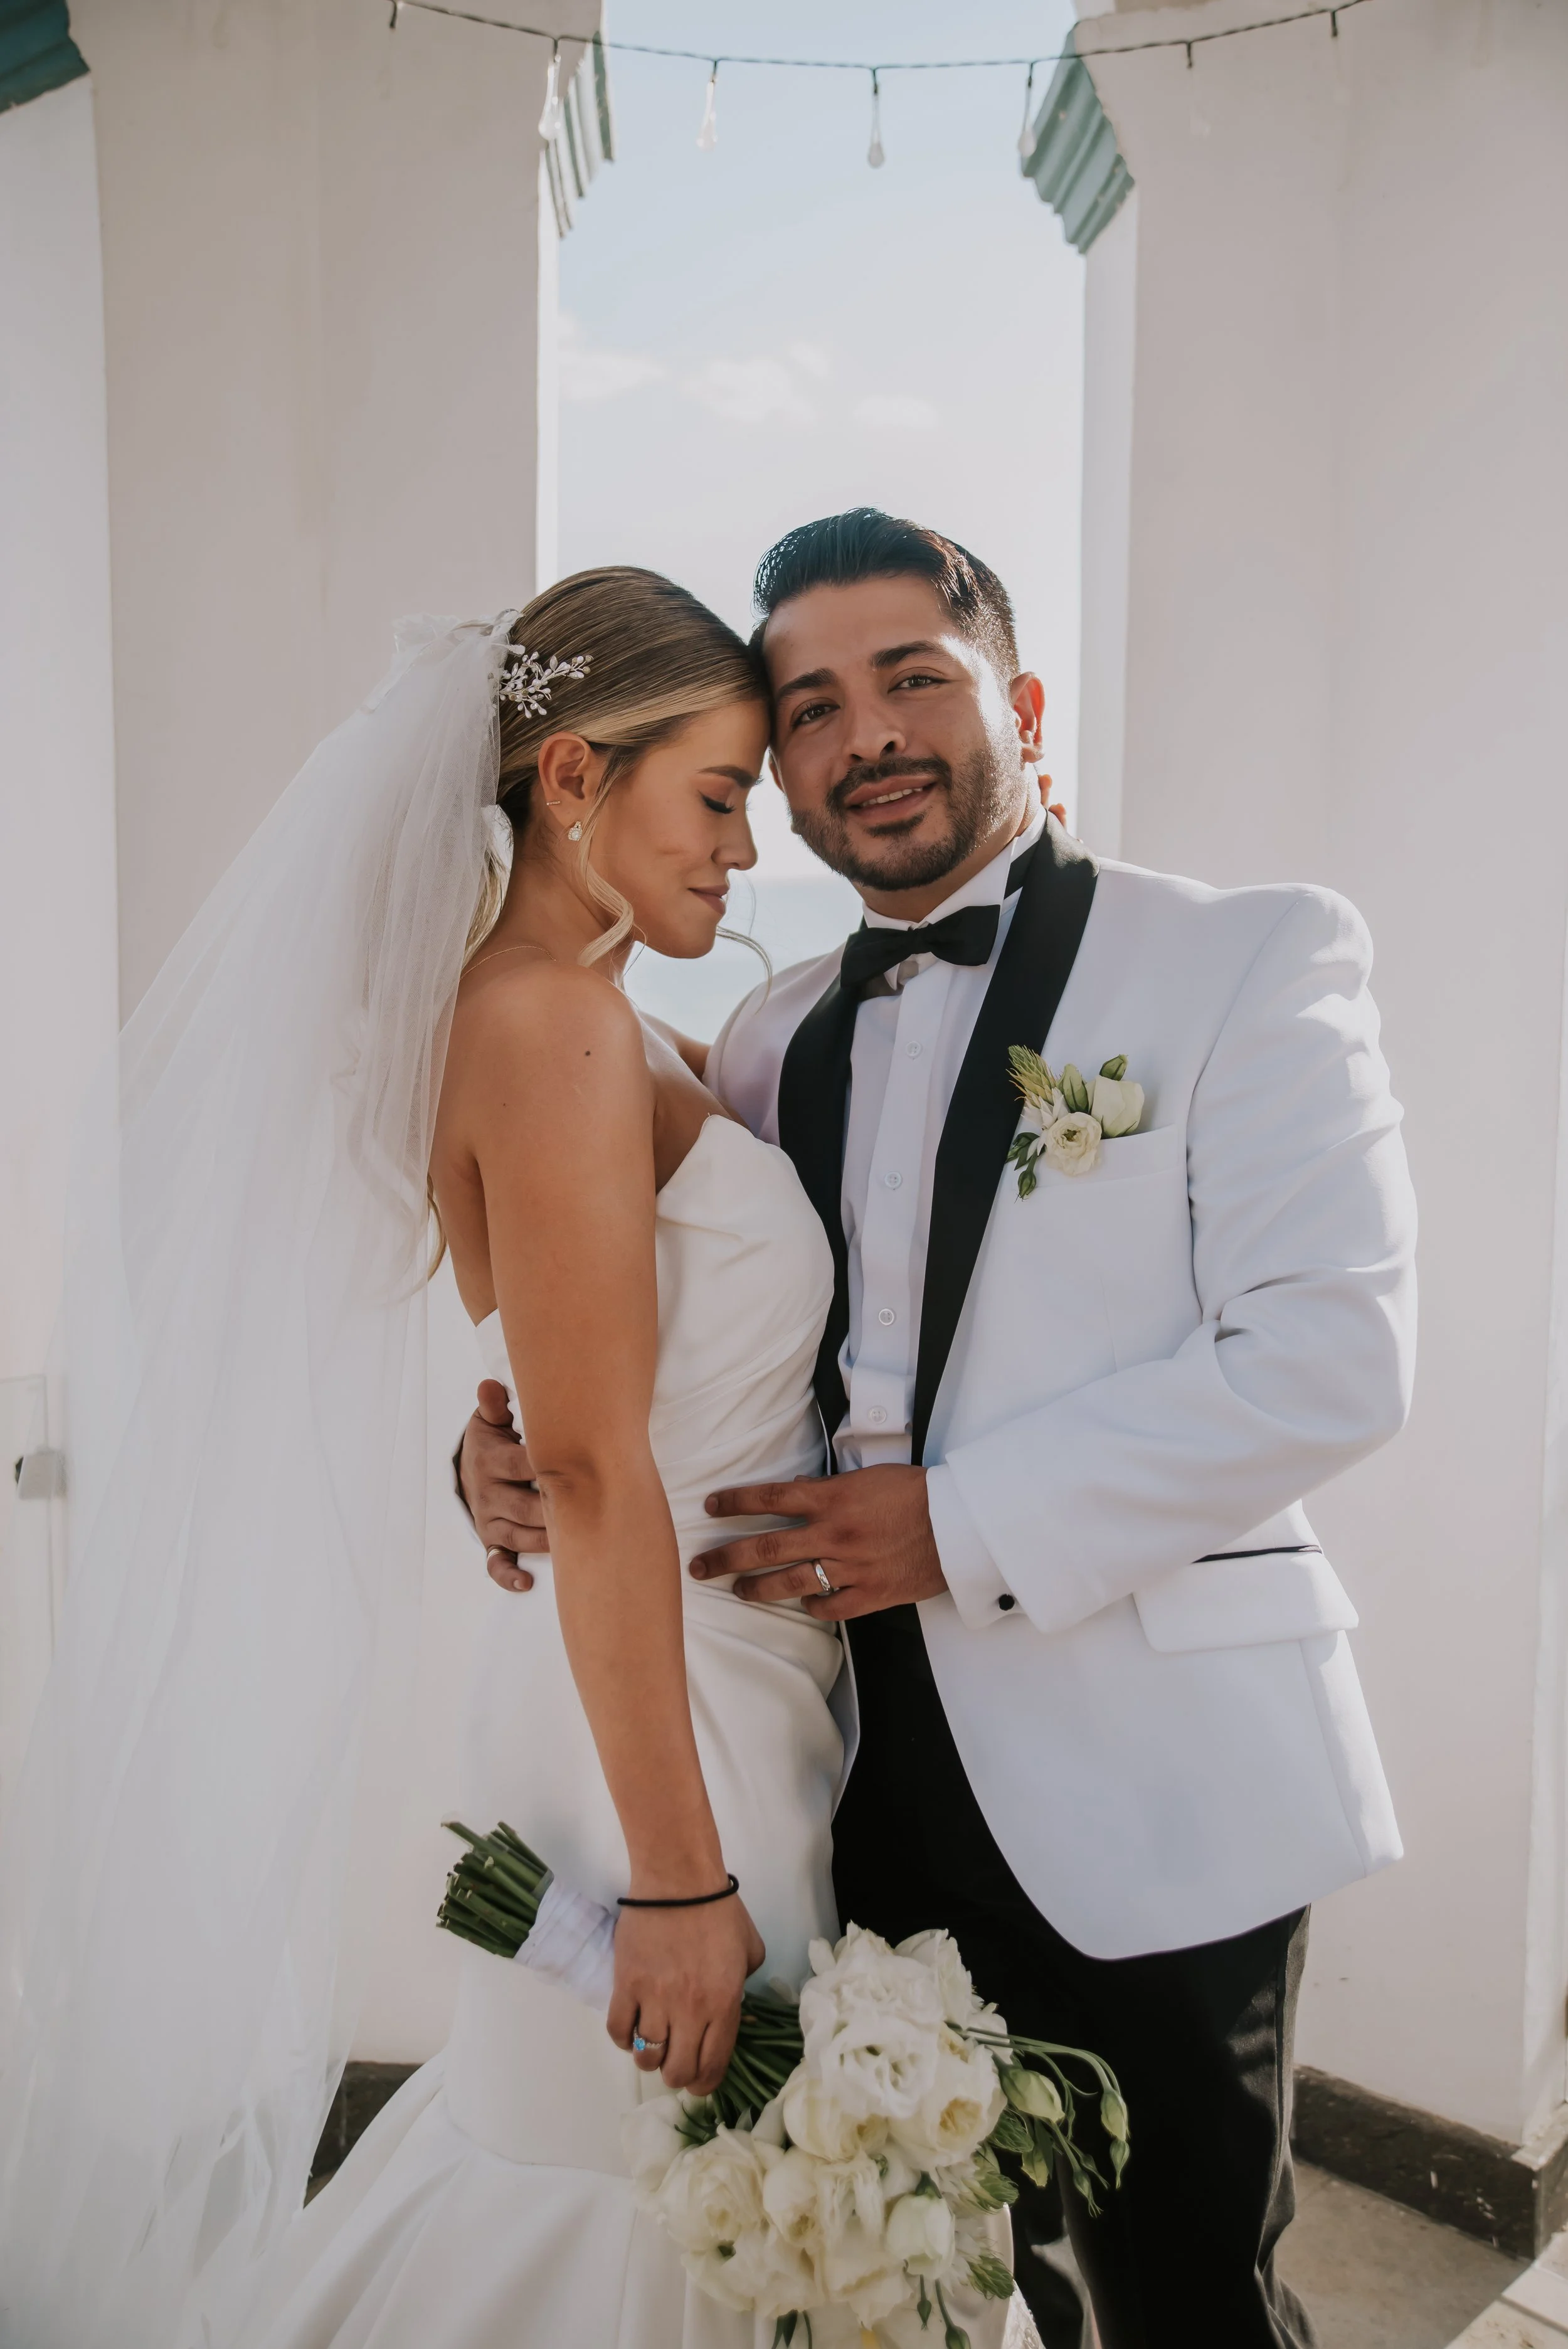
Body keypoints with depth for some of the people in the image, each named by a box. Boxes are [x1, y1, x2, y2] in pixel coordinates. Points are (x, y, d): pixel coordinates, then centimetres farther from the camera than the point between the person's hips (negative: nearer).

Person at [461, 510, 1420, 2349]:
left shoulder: (1250, 960, -7)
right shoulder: (772, 1044, 8)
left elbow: (1330, 1357, -16)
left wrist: (963, 1525, -19)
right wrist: (511, 1438, -7)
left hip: (1142, 1785, -4)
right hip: (867, 1767, 5)